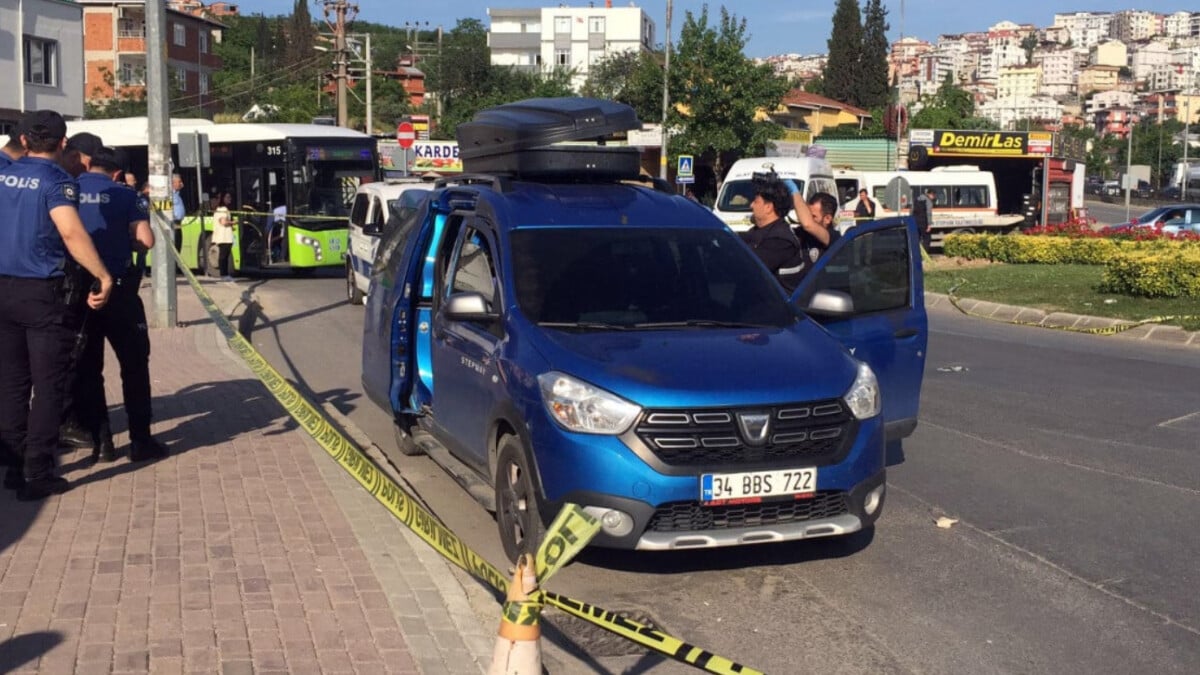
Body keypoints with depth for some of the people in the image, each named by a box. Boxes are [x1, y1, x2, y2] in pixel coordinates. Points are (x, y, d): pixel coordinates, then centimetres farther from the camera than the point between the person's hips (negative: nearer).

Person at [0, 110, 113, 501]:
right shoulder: (57, 181, -11)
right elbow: (71, 233, -25)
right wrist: (103, 277, -23)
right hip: (43, 293, -6)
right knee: (48, 385, 1)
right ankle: (37, 474, 1)